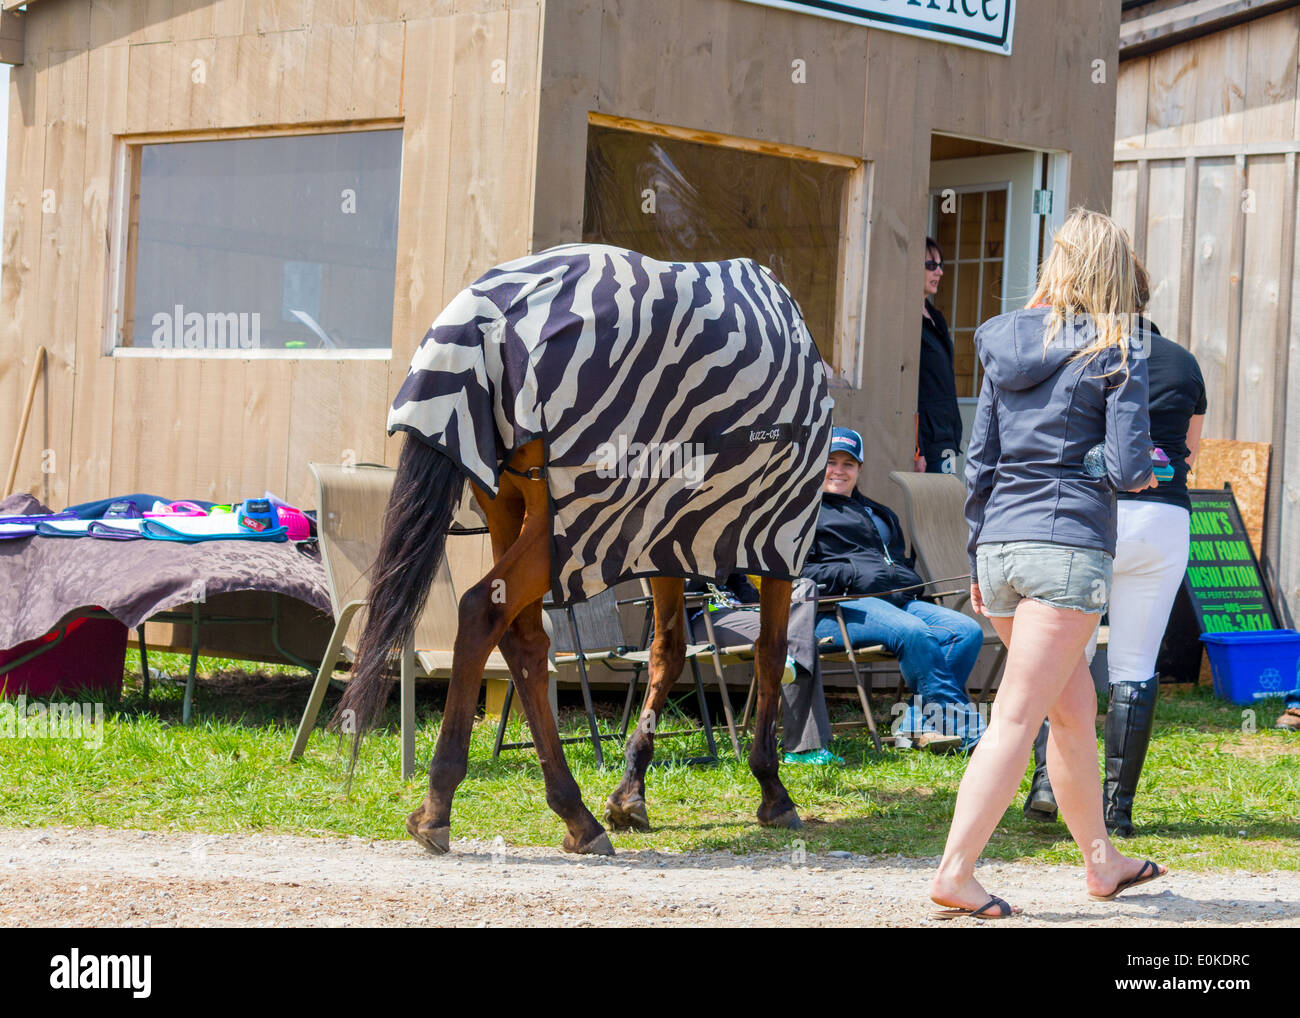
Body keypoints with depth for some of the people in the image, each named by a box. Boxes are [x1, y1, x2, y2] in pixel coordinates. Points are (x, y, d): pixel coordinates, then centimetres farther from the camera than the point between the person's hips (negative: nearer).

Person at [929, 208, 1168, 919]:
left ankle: (1101, 860, 29)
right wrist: (1146, 476, 12)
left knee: (1074, 708, 19)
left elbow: (979, 460, 12)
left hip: (1000, 541, 6)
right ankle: (955, 873, -12)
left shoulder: (1004, 347, 11)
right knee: (1017, 718, -7)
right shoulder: (1114, 357, -4)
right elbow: (1127, 467, -11)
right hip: (1069, 542, -6)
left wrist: (978, 557, 18)